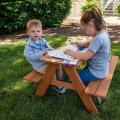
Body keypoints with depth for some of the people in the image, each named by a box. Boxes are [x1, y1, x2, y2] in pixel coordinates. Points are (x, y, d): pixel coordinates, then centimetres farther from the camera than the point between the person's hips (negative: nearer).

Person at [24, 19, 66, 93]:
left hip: (47, 61, 7)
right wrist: (42, 53, -33)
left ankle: (60, 80, 19)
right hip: (39, 65, -7)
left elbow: (49, 48, 12)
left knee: (58, 65, -1)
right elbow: (30, 56, -25)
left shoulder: (43, 40, 3)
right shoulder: (29, 45, -17)